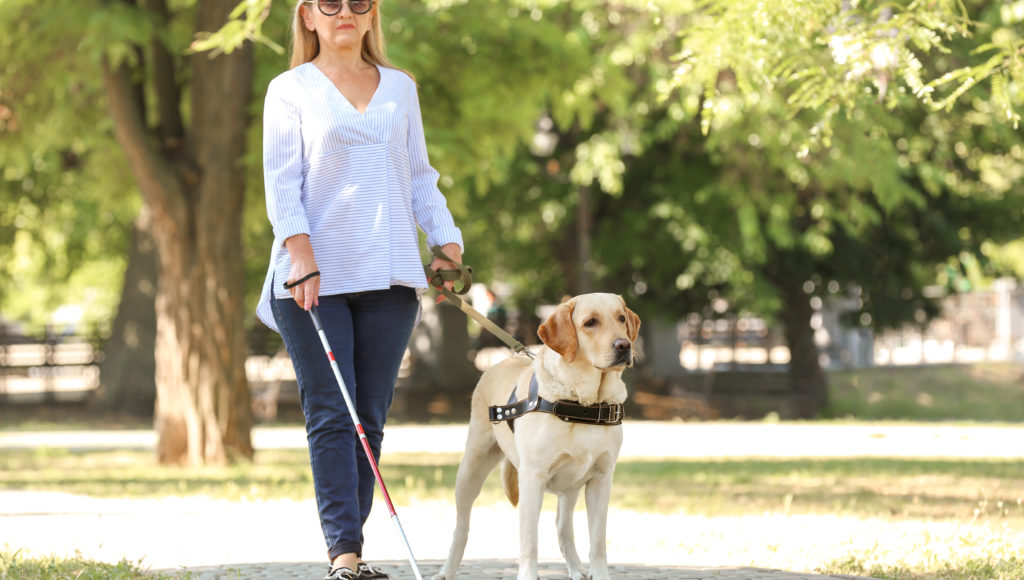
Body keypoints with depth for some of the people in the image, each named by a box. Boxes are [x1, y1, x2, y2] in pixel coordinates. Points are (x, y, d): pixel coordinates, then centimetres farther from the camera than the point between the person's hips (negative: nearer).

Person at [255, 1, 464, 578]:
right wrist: (302, 256, -14)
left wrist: (448, 244, 6)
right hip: (314, 275, -3)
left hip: (388, 272, 3)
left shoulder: (400, 87, 17)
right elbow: (282, 182, -1)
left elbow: (420, 177, 19)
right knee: (331, 417, -8)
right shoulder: (291, 89, 6)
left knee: (370, 418, 0)